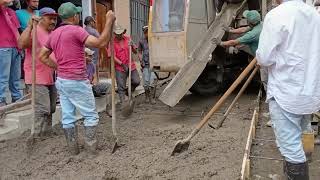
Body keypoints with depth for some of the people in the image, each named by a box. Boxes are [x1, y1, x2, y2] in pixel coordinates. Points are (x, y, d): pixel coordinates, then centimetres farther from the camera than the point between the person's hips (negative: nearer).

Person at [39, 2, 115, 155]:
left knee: (67, 116, 11)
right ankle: (91, 147, 9)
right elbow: (100, 43, -19)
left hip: (61, 81, 8)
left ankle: (73, 148, 20)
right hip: (77, 81, -8)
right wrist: (109, 21, -13)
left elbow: (43, 57, 17)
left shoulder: (53, 34, 12)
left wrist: (59, 68, 18)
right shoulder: (76, 30, -12)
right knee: (91, 115, 5)